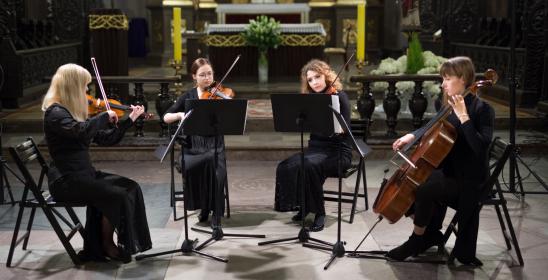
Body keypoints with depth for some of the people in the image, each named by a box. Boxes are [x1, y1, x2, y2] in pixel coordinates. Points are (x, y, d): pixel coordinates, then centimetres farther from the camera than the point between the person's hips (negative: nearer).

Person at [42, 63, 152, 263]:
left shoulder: (75, 111, 12)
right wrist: (105, 116, -20)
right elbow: (81, 130, -36)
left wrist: (130, 119, 13)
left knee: (130, 187, -6)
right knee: (117, 196, -21)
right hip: (66, 180, -9)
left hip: (84, 174, 9)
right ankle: (107, 246, 1)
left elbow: (106, 139, 16)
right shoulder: (55, 113, -14)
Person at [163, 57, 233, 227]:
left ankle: (216, 211, -16)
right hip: (191, 148, 1)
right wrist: (180, 114, -14)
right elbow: (166, 118, 6)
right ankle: (202, 205, -5)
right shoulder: (188, 97, 8)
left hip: (213, 146, -1)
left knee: (213, 162, -33)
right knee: (189, 166, -30)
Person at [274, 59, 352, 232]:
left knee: (309, 165, -34)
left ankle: (319, 213, -17)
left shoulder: (339, 96, -5)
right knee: (285, 167, -21)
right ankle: (303, 207, 0)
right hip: (315, 148, 5)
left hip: (338, 152, -5)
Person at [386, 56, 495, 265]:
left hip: (469, 179, -8)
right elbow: (434, 126, 20)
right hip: (448, 171, 8)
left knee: (424, 190, -28)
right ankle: (430, 233, 12)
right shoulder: (451, 105, 6)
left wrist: (464, 117, -32)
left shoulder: (482, 109, -16)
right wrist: (412, 136, 1)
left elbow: (480, 147, -28)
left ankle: (418, 239, -3)